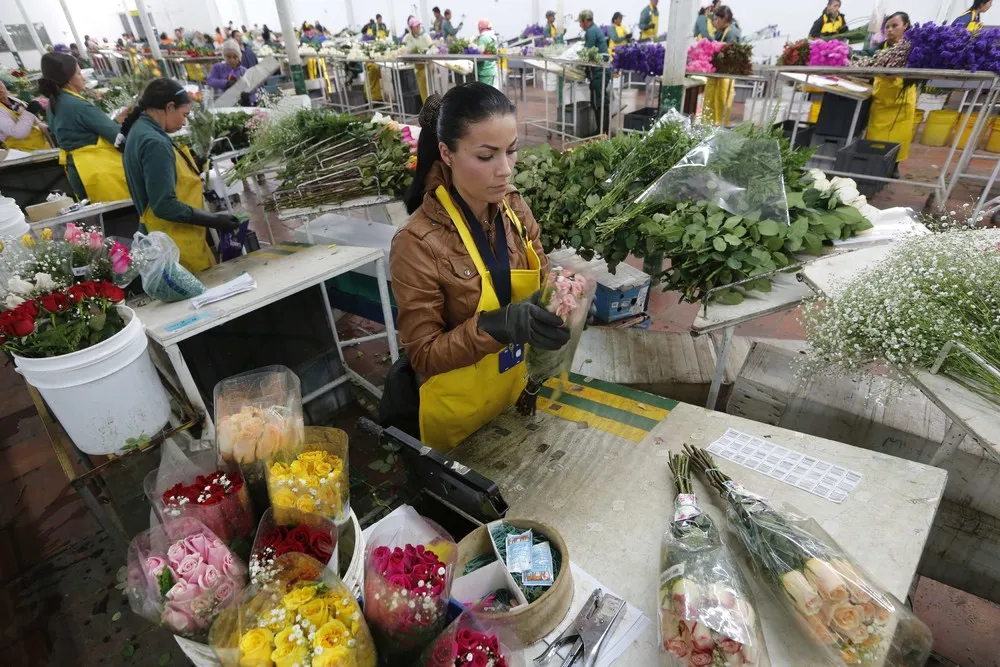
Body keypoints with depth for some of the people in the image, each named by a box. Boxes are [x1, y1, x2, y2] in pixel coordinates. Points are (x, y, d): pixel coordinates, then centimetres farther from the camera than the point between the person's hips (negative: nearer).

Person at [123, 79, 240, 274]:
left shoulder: (140, 130, 11)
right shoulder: (155, 143, -20)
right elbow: (165, 206, -24)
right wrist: (215, 220, -19)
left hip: (168, 237, 10)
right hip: (176, 243, -10)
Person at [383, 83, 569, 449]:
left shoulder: (514, 206, -9)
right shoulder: (418, 243, -26)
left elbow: (540, 280, 2)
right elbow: (424, 355, -21)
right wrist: (498, 325, -36)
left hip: (516, 393, 6)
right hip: (458, 417, -5)